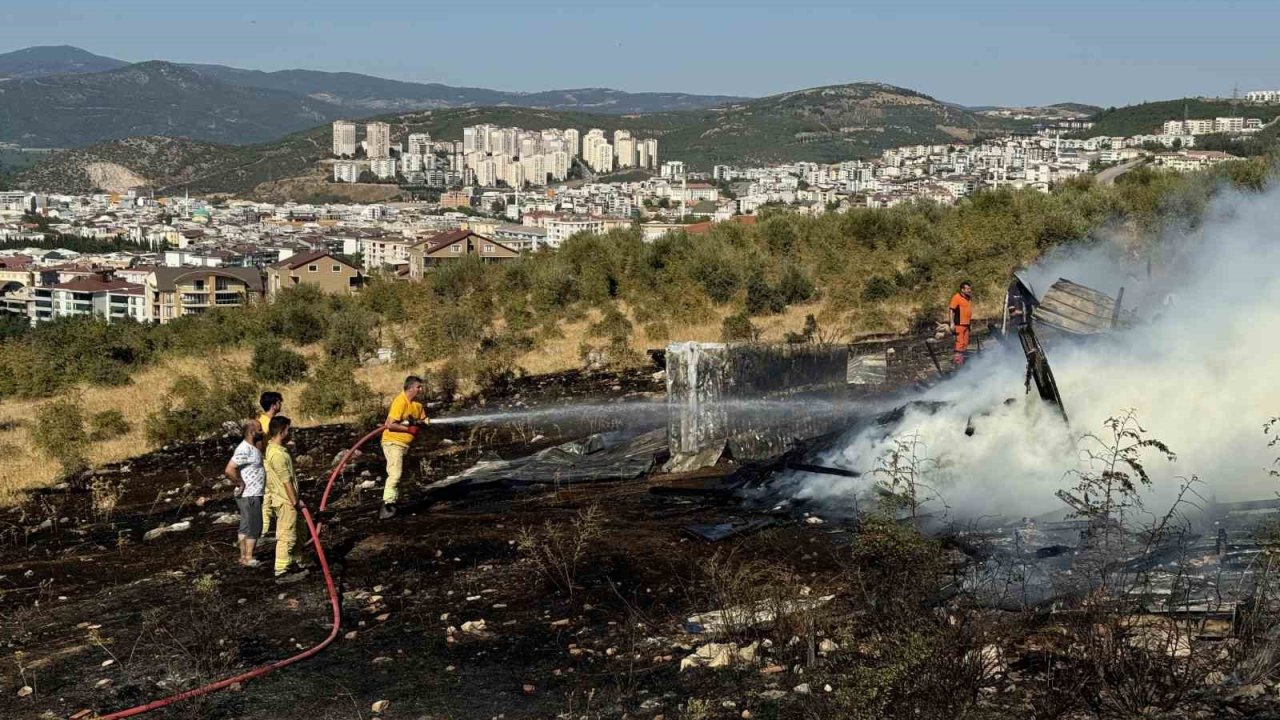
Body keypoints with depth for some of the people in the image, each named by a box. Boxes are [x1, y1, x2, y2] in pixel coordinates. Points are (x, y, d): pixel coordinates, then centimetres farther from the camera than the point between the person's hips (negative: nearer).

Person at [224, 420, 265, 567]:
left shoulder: (253, 447, 9)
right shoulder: (244, 450, -21)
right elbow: (229, 470, -29)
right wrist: (240, 483, -19)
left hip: (252, 495, 10)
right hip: (249, 496, -10)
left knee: (246, 526, 14)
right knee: (254, 527, -3)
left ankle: (244, 556, 21)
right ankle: (248, 558, 2)